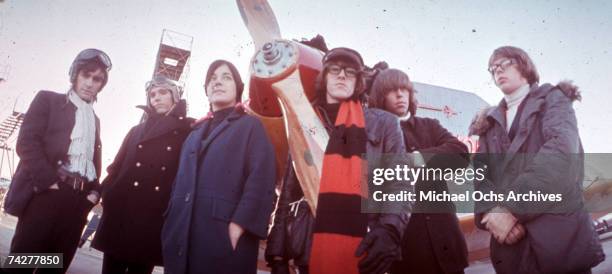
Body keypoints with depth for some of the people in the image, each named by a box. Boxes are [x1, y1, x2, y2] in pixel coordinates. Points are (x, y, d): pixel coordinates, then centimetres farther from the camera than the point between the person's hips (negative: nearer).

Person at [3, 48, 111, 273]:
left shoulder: (95, 119, 25)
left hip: (78, 201, 5)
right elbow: (26, 142, -3)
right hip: (45, 192, -4)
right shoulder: (48, 100, 9)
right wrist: (48, 180, -12)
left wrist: (94, 191, 5)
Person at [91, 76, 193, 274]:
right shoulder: (137, 131, 17)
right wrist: (109, 195, -1)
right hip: (122, 211, 3)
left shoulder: (189, 131, 6)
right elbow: (116, 167, 12)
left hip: (156, 217, -3)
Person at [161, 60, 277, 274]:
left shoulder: (251, 126, 6)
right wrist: (171, 224, 10)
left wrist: (240, 223, -19)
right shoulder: (196, 133, 25)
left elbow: (261, 179, -8)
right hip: (181, 236, 6)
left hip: (224, 236, -5)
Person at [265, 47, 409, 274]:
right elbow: (289, 192, 13)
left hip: (363, 253, -1)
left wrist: (389, 230, -15)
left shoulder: (383, 123, 9)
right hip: (311, 253, 2)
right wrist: (278, 252, 6)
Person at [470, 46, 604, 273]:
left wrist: (511, 207, -17)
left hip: (558, 233, -3)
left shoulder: (553, 99, 10)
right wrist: (492, 210, -16)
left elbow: (562, 152, -10)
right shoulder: (490, 122, 21)